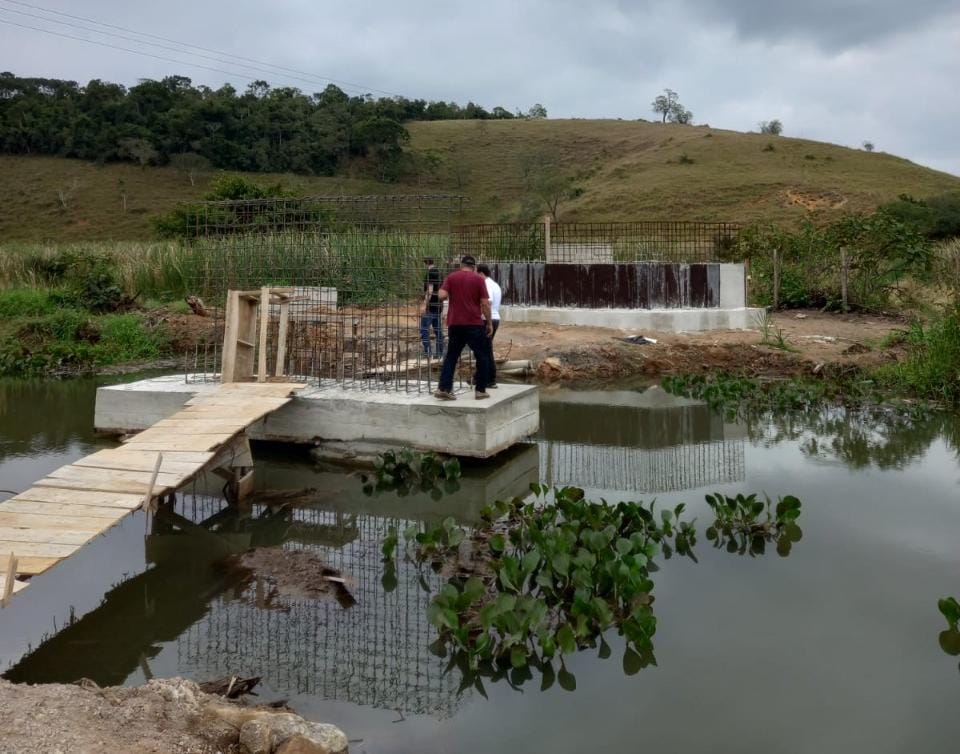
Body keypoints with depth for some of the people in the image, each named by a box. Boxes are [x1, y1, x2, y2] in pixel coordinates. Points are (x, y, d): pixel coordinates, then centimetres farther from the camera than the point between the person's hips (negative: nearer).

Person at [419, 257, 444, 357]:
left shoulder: (430, 273, -13)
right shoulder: (439, 273, 14)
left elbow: (430, 290, -22)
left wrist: (424, 305, -25)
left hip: (430, 306, -9)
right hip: (438, 305, 9)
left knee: (424, 329, -7)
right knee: (437, 329, 11)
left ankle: (427, 352, -11)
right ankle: (439, 352, 13)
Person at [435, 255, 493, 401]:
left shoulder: (451, 277, 5)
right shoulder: (478, 279, 0)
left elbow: (442, 296, -7)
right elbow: (485, 303, -4)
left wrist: (451, 295, 14)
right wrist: (490, 322, 4)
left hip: (455, 323, 3)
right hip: (474, 323, -2)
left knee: (451, 356, 9)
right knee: (481, 357, 9)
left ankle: (444, 388, 0)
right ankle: (480, 390, 9)